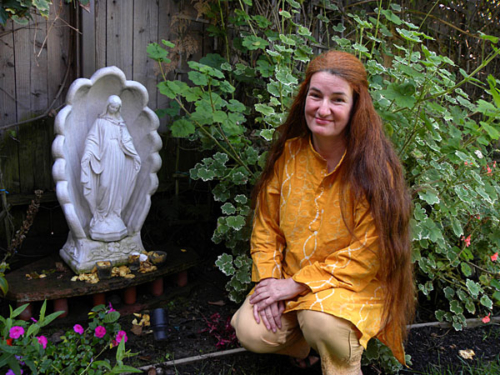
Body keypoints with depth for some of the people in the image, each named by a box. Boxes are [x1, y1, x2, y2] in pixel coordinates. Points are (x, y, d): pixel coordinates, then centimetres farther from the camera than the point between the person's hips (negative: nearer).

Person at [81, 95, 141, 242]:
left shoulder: (120, 123, 16)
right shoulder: (100, 121, 6)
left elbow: (126, 140, 13)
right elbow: (92, 138, -1)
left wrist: (135, 155, 4)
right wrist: (88, 154, -14)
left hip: (118, 158, 4)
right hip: (105, 157, -4)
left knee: (116, 185, 4)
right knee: (104, 184, -9)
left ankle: (113, 214, 11)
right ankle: (102, 214, 2)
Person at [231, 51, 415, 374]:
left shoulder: (374, 166, -17)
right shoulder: (289, 153, -3)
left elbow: (367, 253, -17)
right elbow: (266, 226, 5)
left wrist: (297, 285, -19)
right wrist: (269, 280, -10)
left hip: (356, 284, -3)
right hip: (290, 279, 4)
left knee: (321, 322, -33)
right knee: (252, 332, -18)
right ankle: (303, 344, 15)